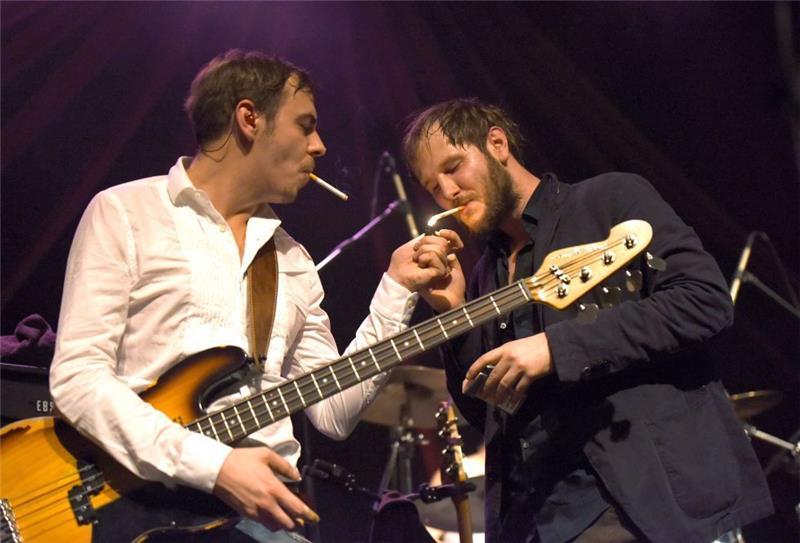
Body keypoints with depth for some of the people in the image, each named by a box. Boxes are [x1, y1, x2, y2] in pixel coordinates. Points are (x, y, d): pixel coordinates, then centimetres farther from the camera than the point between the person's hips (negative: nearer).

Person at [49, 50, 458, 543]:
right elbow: (77, 377, -8)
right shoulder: (125, 213, 2)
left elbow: (334, 413, 16)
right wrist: (214, 465, -18)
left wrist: (397, 290, 8)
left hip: (267, 502, 6)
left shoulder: (293, 259, 20)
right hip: (144, 498, -5)